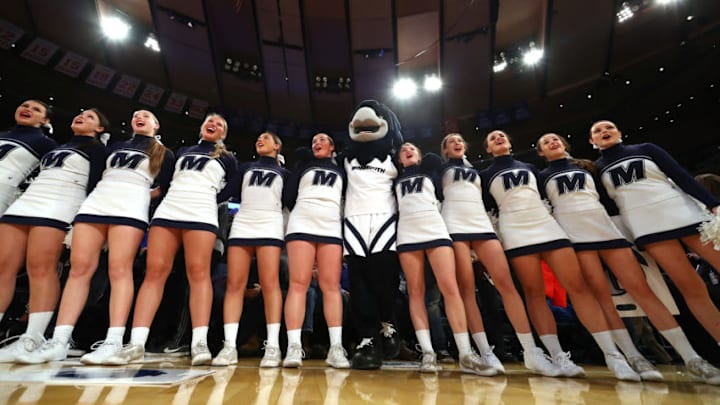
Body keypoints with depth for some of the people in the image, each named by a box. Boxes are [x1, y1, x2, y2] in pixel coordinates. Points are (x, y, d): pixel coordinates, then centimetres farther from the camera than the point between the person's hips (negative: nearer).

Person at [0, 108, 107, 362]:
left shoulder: (96, 149, 7)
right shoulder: (57, 147, 28)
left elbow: (93, 186, -4)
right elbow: (40, 178, 27)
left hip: (57, 210, -7)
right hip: (23, 204, 7)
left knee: (41, 269, -17)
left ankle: (32, 339, -17)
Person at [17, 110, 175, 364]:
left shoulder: (163, 154, 15)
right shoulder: (115, 147, 28)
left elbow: (165, 188, 7)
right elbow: (99, 176, 28)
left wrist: (140, 194, 3)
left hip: (130, 209, -5)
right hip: (94, 205, 5)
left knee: (119, 269, -16)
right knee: (79, 267, -6)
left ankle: (114, 341, -20)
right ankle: (59, 341, -6)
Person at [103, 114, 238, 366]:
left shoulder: (227, 159, 18)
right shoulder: (183, 152, 27)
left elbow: (228, 192, 12)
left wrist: (205, 195, 5)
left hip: (201, 214, -3)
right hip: (167, 211, 4)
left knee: (198, 272, -15)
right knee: (154, 272, -7)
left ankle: (200, 342, -18)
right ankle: (136, 344, -7)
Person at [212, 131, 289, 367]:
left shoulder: (283, 173, 20)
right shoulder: (245, 168, 26)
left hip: (270, 227, -2)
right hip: (241, 226, 3)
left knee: (270, 284, -12)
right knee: (234, 284, -6)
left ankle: (273, 346, -12)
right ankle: (229, 345, -4)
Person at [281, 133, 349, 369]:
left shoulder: (340, 172, 23)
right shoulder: (303, 167, 20)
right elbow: (288, 198, 12)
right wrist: (303, 214, 8)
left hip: (332, 230, 1)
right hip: (301, 226, -1)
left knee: (331, 286, -7)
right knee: (298, 284, -10)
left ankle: (336, 348, -7)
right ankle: (294, 347, -11)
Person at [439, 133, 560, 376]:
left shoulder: (476, 170, 28)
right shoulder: (442, 168, 17)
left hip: (483, 226, 4)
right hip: (455, 227, -3)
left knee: (506, 283, -9)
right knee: (466, 288, -10)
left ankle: (531, 352, -4)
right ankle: (486, 352, -7)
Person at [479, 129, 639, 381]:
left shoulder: (530, 168, 22)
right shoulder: (486, 175, 11)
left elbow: (545, 196, 21)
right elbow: (484, 208, 5)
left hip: (548, 227, 3)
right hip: (516, 235, -2)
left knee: (578, 287, -5)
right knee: (534, 293, -5)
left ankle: (613, 355, 0)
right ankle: (558, 357, 1)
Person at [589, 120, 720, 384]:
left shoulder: (646, 149, 10)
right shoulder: (596, 168, 7)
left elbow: (682, 177, 3)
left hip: (685, 214, 2)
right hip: (646, 228, -1)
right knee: (691, 287, -6)